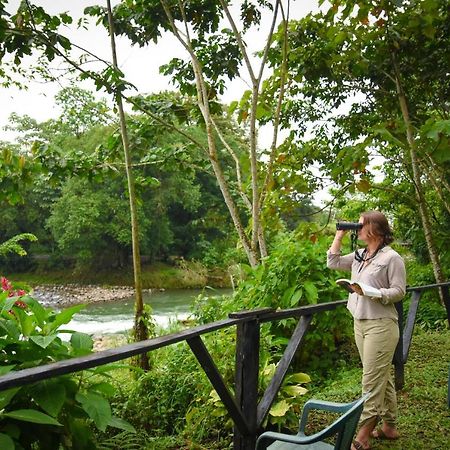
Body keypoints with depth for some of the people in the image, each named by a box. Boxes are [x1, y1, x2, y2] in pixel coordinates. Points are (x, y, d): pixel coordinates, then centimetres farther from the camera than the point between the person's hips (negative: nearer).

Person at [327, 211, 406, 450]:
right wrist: (339, 235, 9)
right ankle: (389, 426, 28)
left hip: (381, 325, -8)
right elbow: (333, 262, 12)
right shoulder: (358, 256, 10)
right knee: (382, 378, 16)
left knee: (372, 381, -3)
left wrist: (372, 293, -25)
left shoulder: (392, 257, -11)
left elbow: (399, 291, -11)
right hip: (360, 323, 8)